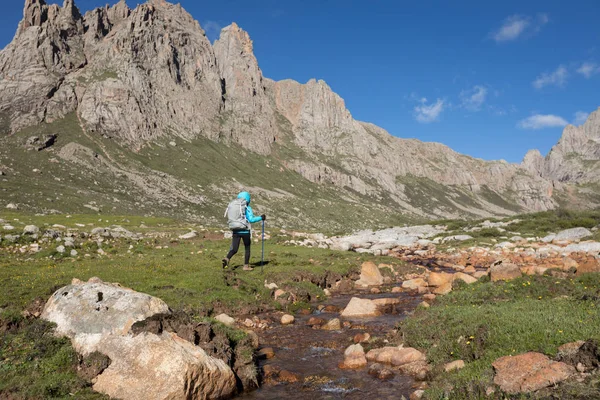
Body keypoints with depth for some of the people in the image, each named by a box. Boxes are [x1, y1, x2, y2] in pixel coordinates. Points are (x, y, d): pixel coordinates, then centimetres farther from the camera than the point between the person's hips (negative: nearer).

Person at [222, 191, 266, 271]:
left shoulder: (232, 206, 9)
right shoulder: (247, 207, -7)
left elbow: (231, 218, 13)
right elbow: (251, 219, -15)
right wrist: (261, 218, -1)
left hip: (235, 231, 4)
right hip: (244, 231, -4)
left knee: (234, 249, 7)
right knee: (247, 248, 12)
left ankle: (227, 259, -21)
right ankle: (246, 266, 15)